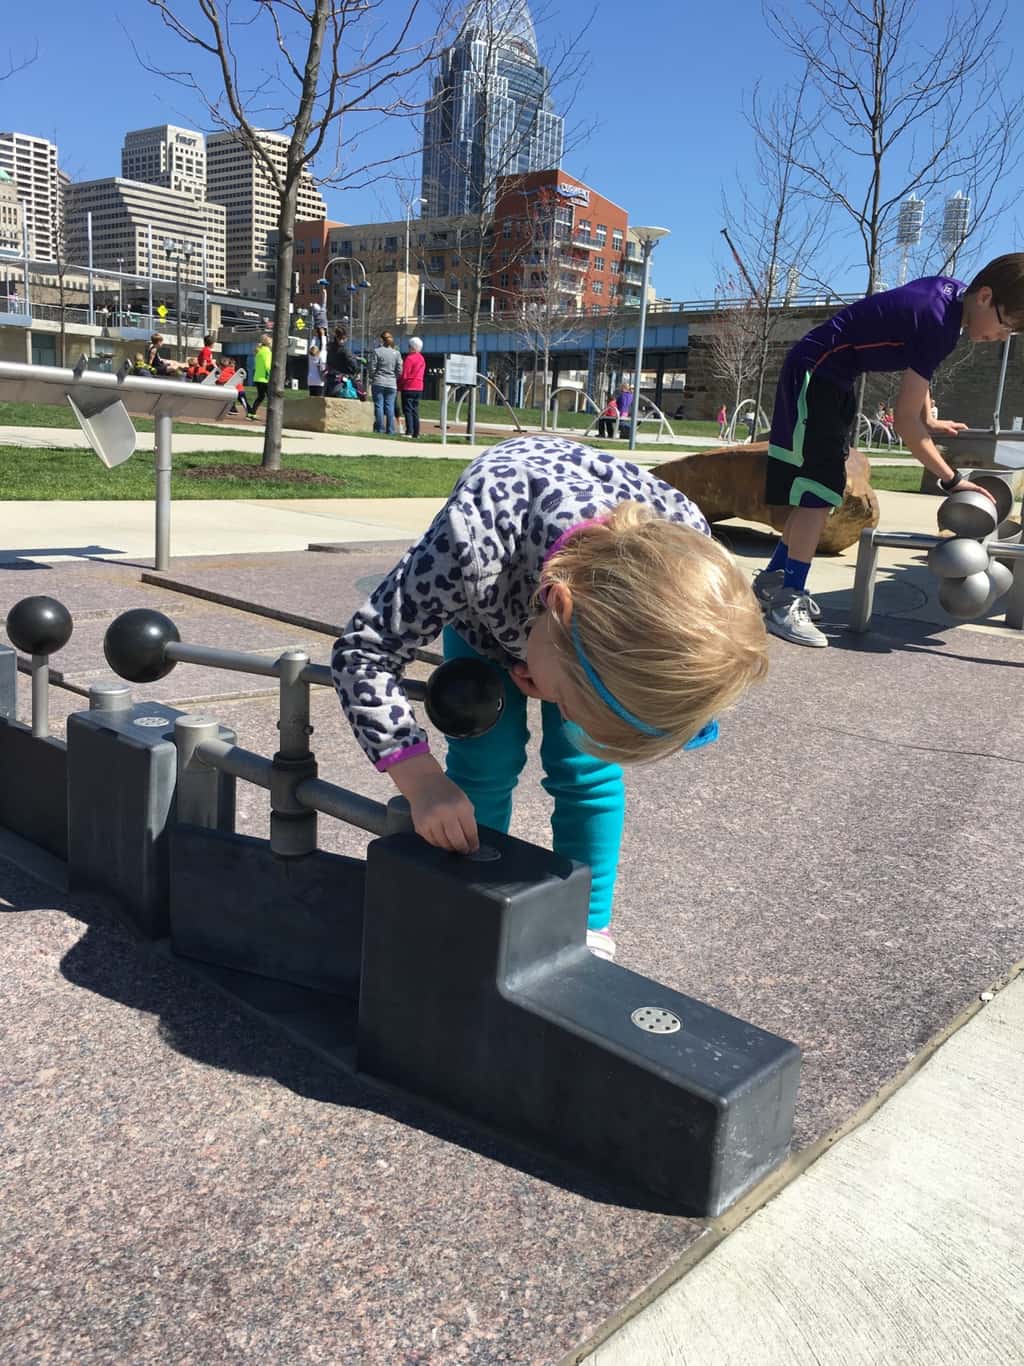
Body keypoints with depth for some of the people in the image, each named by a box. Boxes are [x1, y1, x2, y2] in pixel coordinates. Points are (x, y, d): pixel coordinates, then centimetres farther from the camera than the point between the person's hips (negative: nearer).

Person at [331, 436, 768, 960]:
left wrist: (549, 685, -31)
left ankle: (588, 933, 14)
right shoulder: (478, 537, -49)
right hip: (485, 604, -1)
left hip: (590, 578, 1)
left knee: (587, 767, -5)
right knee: (485, 761, -7)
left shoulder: (680, 556, -38)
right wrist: (421, 778, -46)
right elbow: (362, 649, -35)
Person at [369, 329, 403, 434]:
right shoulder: (397, 353, 3)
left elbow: (372, 368, -4)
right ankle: (390, 431, 2)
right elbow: (399, 370, 2)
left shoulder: (376, 351, -4)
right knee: (390, 407, 4)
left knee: (379, 406, 2)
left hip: (378, 383, -2)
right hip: (392, 384, 2)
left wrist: (371, 380, 11)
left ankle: (380, 429, 0)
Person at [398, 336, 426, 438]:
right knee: (415, 411, 10)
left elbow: (404, 375, -14)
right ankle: (416, 434, 9)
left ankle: (409, 432, -14)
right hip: (419, 388, 8)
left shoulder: (409, 358, -13)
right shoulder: (422, 359, 12)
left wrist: (399, 386, -2)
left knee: (408, 410, -6)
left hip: (408, 388, -8)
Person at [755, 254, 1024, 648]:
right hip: (815, 375, -10)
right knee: (820, 486, -16)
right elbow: (904, 420, -24)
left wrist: (929, 422, 12)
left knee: (815, 488, 12)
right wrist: (951, 480, -19)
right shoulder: (937, 322, -25)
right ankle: (785, 602, -17)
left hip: (832, 379, 10)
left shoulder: (951, 290, 2)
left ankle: (773, 579, 21)